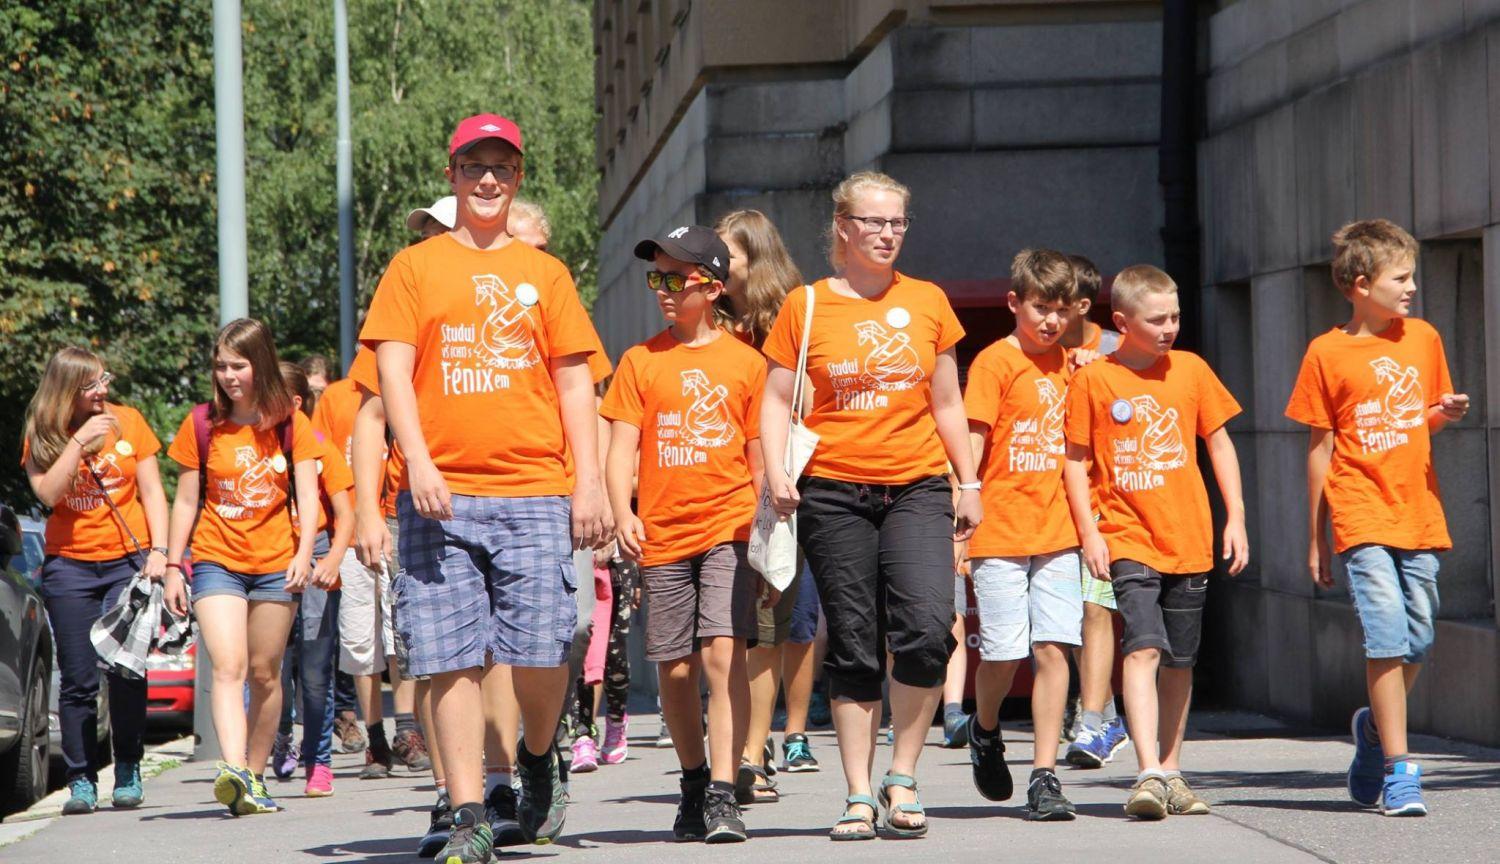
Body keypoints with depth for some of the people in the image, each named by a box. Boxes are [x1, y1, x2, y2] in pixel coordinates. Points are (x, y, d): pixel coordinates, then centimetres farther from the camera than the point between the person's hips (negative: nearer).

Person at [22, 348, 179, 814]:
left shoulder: (128, 421, 4)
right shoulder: (41, 436, 2)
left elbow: (152, 493, 6)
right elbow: (48, 493, -12)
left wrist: (158, 553, -3)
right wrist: (80, 442, -17)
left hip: (128, 560, 0)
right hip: (69, 565, 0)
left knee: (127, 671, -7)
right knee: (78, 679, -1)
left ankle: (127, 773, 5)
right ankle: (81, 780, 4)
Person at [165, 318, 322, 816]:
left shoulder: (290, 424, 4)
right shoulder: (202, 425, 4)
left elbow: (307, 495, 1)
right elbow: (187, 500, 8)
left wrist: (303, 554, -13)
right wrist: (173, 565, 5)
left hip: (276, 564, 1)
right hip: (217, 562, -1)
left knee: (265, 674, 5)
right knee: (228, 666, -18)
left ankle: (255, 776, 17)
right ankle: (233, 771, -33)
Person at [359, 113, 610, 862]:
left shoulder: (543, 273, 15)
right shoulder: (415, 267, 10)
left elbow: (574, 381, 13)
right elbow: (392, 369, 2)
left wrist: (589, 483, 3)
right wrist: (418, 461, -12)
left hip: (535, 493, 1)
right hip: (440, 492, -1)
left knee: (542, 647, -8)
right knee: (451, 655, -5)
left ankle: (537, 758, 22)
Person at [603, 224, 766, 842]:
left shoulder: (745, 361, 5)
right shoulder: (641, 361, 7)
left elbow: (760, 457, 9)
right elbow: (622, 447, 3)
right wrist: (622, 512, -13)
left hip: (730, 528, -2)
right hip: (663, 534, 2)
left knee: (723, 651, -16)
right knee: (675, 669, 6)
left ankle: (723, 794, -17)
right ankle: (694, 781, 26)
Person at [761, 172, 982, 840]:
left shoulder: (927, 302, 10)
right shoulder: (806, 306, 4)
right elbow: (777, 399, 4)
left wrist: (969, 483, 15)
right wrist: (776, 470, -11)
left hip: (917, 489, 1)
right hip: (834, 493, -1)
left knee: (927, 625, -17)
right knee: (854, 647, 0)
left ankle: (902, 778, -3)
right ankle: (858, 796, 8)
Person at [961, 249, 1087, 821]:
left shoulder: (1063, 362, 12)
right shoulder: (995, 363, -5)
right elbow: (971, 445, -8)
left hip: (1056, 532, 4)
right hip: (1000, 533, -4)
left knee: (1053, 648, -5)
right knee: (1003, 654, -3)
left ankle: (1045, 775, -2)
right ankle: (985, 731, 29)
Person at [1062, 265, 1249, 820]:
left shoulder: (1190, 370, 6)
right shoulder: (1093, 380, -2)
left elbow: (1219, 443, 14)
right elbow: (1076, 460, 2)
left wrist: (1235, 518, 8)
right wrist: (1088, 531, -6)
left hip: (1189, 540, 4)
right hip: (1128, 539, -4)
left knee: (1180, 660, 10)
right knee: (1143, 649, -18)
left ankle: (1171, 773, 23)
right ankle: (1148, 775, -24)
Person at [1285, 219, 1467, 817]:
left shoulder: (1423, 339, 9)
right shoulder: (1328, 353, -2)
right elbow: (1321, 447, 3)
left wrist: (1445, 414, -4)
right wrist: (1315, 538, 5)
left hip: (1419, 515, 4)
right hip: (1362, 518, -4)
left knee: (1418, 641, 5)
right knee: (1388, 637, -13)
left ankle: (1376, 727, 31)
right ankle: (1399, 769, -9)